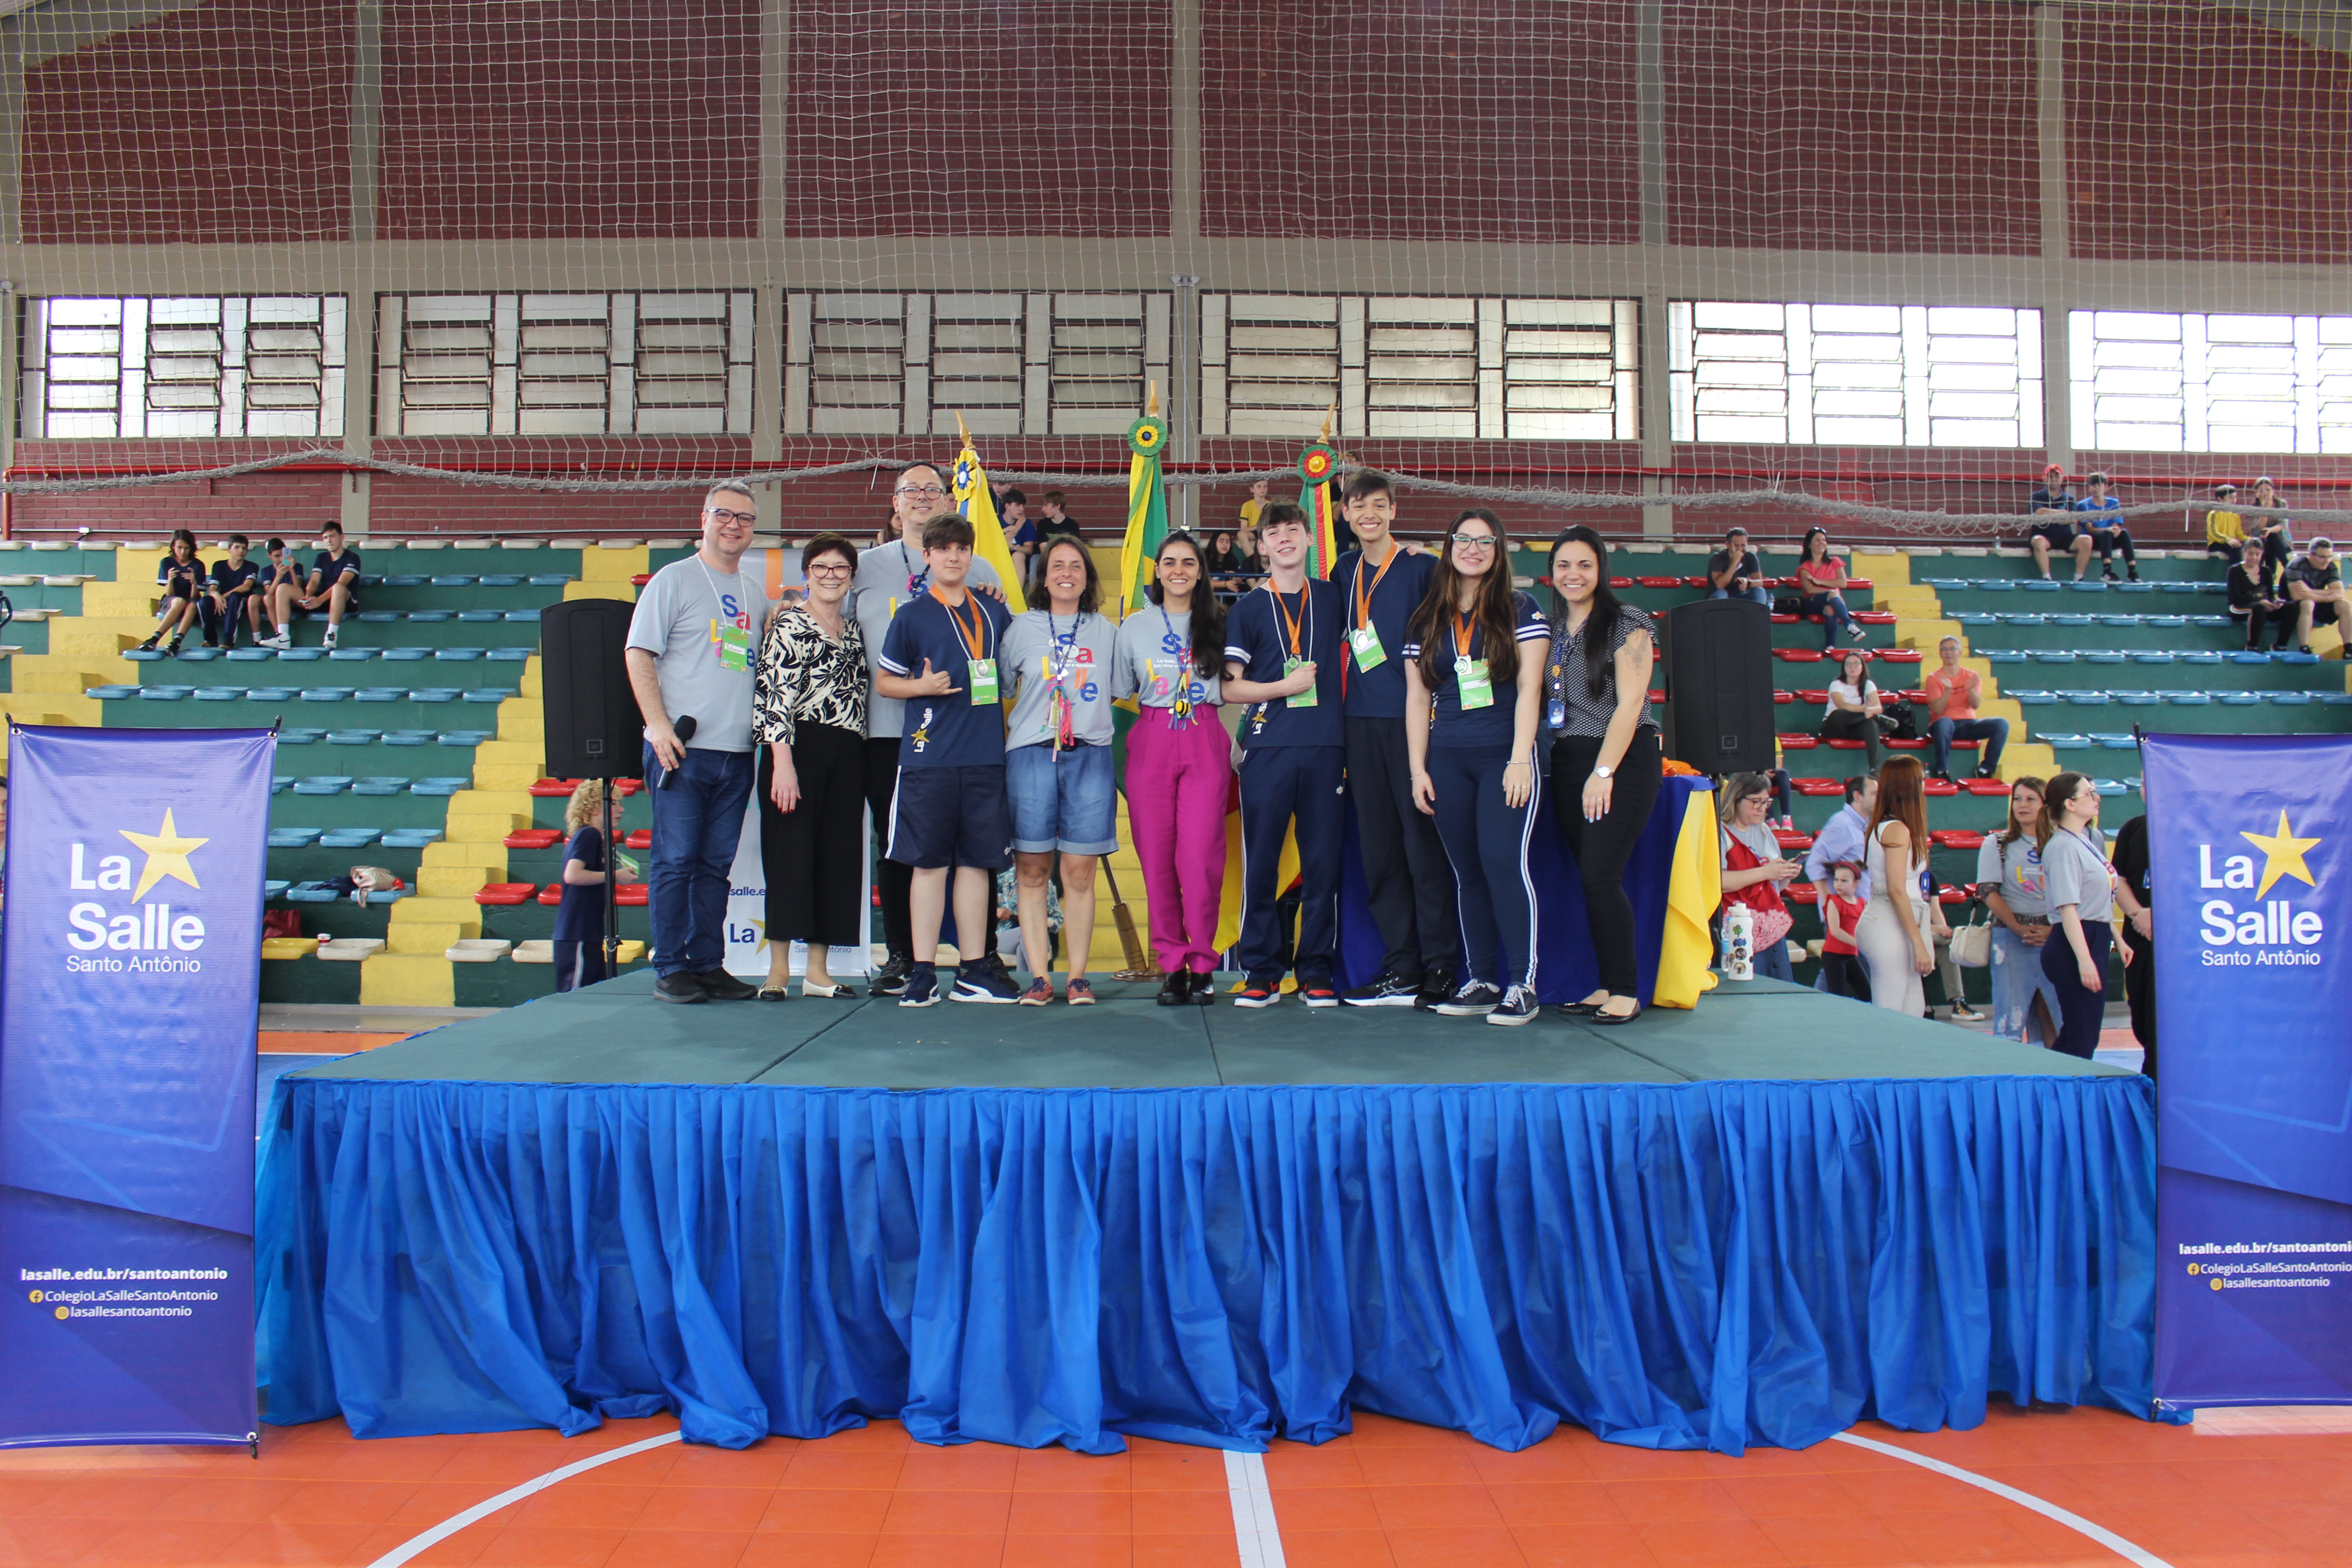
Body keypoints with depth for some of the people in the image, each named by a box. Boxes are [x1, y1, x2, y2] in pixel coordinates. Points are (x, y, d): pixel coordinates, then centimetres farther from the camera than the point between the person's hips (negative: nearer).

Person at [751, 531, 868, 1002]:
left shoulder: (854, 631, 17)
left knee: (838, 857, 6)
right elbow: (775, 694, -10)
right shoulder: (789, 624, -2)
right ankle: (779, 969, 2)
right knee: (790, 852, -4)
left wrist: (860, 764, 13)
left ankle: (818, 970, 12)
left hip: (846, 758, 6)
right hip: (798, 748, -6)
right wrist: (782, 762, -19)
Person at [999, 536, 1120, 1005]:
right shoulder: (1022, 628, 11)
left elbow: (1117, 691, 21)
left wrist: (1096, 727, 9)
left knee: (1080, 871, -2)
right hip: (1030, 754, 0)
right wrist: (1005, 740, 5)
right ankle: (1039, 975, 3)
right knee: (1032, 869, -2)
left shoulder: (1106, 631, 14)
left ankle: (1078, 976, 4)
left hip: (1089, 756, 0)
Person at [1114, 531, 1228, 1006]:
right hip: (1151, 743, 1)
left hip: (1205, 744, -1)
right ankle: (1172, 965, 8)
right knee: (1156, 858, -1)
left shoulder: (1217, 624, 10)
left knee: (1200, 856, -9)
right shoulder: (1134, 627, 11)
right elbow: (1119, 693, 14)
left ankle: (1202, 967, 1)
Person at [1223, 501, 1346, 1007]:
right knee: (1261, 863, -2)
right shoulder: (1248, 608, 8)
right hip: (1267, 748, -1)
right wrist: (1285, 686, -8)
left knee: (1323, 862, 1)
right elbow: (1229, 685, 3)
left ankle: (1316, 973, 10)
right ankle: (1261, 973, 7)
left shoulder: (1334, 597, 12)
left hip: (1325, 747, 1)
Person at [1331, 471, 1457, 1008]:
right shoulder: (1344, 572, 14)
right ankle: (1400, 969, 13)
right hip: (1362, 722, 5)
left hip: (1412, 718, -5)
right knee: (1378, 848, 6)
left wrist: (1431, 701, -11)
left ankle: (1440, 968, 1)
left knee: (1423, 843, -5)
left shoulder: (1422, 567, -2)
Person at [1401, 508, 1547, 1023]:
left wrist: (1520, 759, -12)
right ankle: (1479, 982, 11)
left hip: (1504, 757, -3)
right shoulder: (1425, 621, 12)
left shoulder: (1520, 611, 4)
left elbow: (1529, 686, -3)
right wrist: (1417, 769, 5)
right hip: (1446, 761, 4)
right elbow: (1417, 698, 11)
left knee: (1504, 863, -13)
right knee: (1465, 871, 5)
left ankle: (1522, 986, -7)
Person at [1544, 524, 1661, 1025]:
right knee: (1590, 880, 5)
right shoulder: (1550, 630, 14)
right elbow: (1540, 699, 16)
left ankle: (1627, 990, -3)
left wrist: (1604, 772, -15)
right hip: (1568, 763, 6)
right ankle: (1608, 984, 13)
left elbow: (1629, 702, -11)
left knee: (1600, 875, -13)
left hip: (1624, 760, -6)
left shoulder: (1628, 625, -4)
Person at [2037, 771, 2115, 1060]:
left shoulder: (2090, 839, 14)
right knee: (2081, 1039, -5)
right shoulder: (2063, 847, -14)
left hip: (2095, 939, 10)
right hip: (2077, 945, -10)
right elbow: (2067, 908, -19)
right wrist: (2084, 960, -23)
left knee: (2073, 1036, 14)